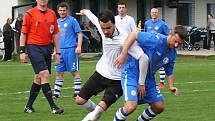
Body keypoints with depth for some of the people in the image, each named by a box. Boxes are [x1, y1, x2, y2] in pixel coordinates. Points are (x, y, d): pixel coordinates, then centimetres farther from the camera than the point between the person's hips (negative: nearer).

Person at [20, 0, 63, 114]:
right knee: (44, 74, -15)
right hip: (34, 47, -6)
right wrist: (22, 51, -6)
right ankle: (53, 107, -15)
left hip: (47, 48, 6)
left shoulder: (52, 14, 10)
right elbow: (23, 33, -1)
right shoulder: (30, 14, -4)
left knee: (39, 78, 9)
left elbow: (55, 34, 15)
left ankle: (28, 106, 21)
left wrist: (57, 52, 12)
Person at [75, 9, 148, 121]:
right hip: (101, 73, 6)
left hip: (116, 80, -6)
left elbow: (143, 58, -34)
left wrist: (141, 82, -28)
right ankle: (95, 111, 36)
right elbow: (95, 19, 15)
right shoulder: (102, 29, -11)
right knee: (80, 100, 7)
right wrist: (86, 12, 36)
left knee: (101, 106, -24)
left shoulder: (123, 39, -30)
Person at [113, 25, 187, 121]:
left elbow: (169, 72, 15)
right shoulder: (157, 40, -24)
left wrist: (171, 86, -4)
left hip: (149, 78, 8)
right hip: (132, 73, -8)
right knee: (131, 106, -25)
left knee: (159, 107, 9)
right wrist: (123, 55, -31)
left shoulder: (172, 54, 2)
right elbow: (133, 35, -27)